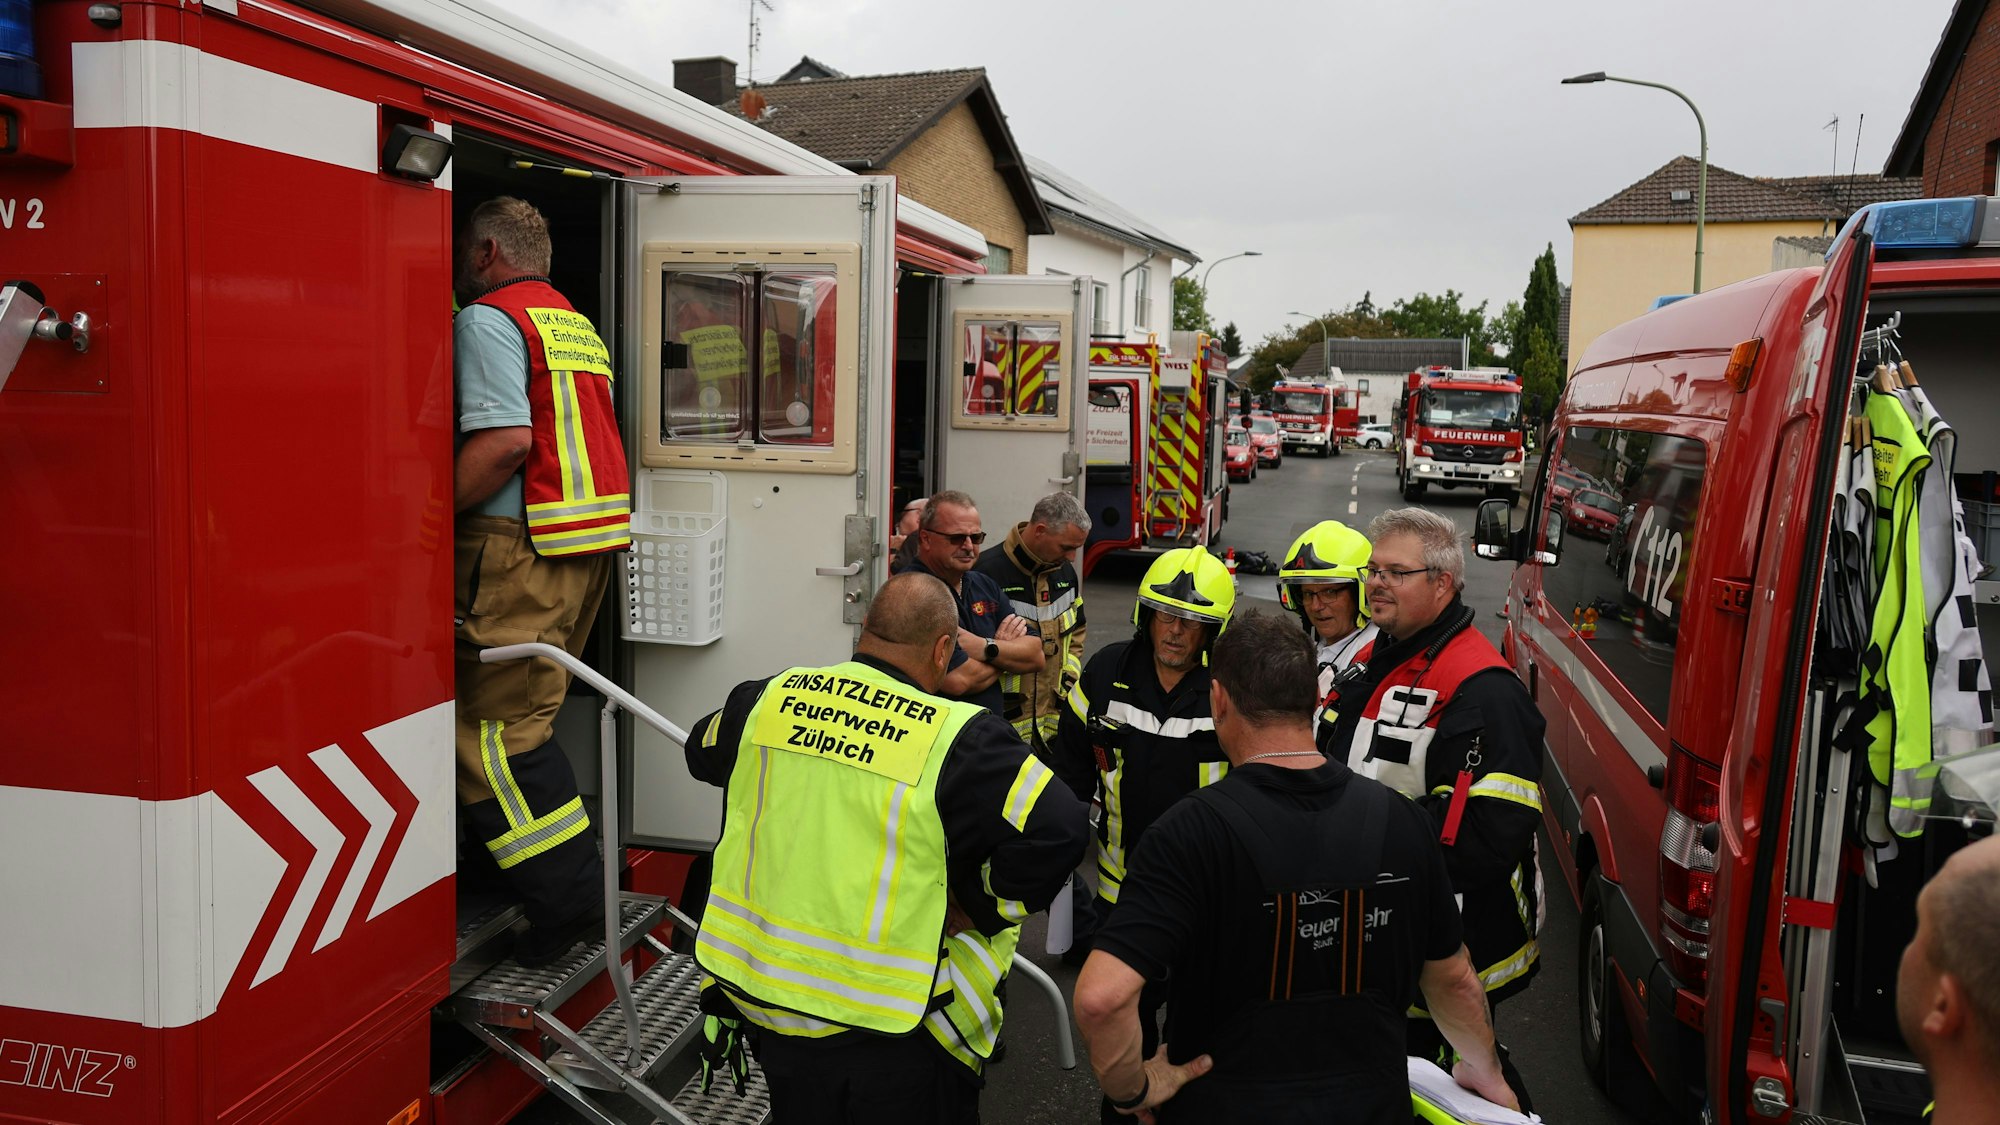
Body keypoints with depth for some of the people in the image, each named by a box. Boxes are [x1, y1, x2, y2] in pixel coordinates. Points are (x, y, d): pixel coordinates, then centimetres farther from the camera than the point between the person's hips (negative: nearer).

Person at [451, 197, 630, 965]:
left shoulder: (488, 319, -7)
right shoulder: (578, 326, 21)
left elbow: (505, 440, -20)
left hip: (521, 547, -9)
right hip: (593, 541, 9)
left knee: (495, 724, -4)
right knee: (526, 715, 17)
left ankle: (565, 893, -3)